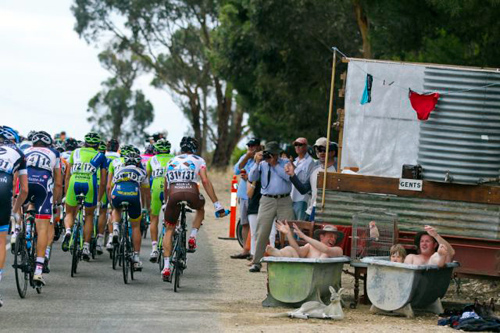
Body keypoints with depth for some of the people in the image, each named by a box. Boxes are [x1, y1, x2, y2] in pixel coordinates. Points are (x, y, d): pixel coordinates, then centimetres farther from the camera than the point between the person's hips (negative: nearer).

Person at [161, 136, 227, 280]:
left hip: (174, 194, 2)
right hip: (191, 193, -2)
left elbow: (166, 187, 35)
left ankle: (166, 267, 5)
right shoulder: (198, 160, 20)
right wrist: (217, 205, 5)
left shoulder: (172, 161, 30)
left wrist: (167, 203, 51)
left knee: (169, 229, 17)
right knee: (200, 209, 36)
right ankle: (192, 238, 14)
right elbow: (205, 181, 7)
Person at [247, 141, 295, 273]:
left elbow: (289, 176, -10)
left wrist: (275, 165, -10)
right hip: (267, 201, 0)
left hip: (284, 201, 0)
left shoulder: (285, 163, 8)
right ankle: (256, 262, 1)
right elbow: (251, 178, -1)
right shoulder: (262, 164, 10)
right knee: (262, 233, -3)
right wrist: (257, 162, -9)